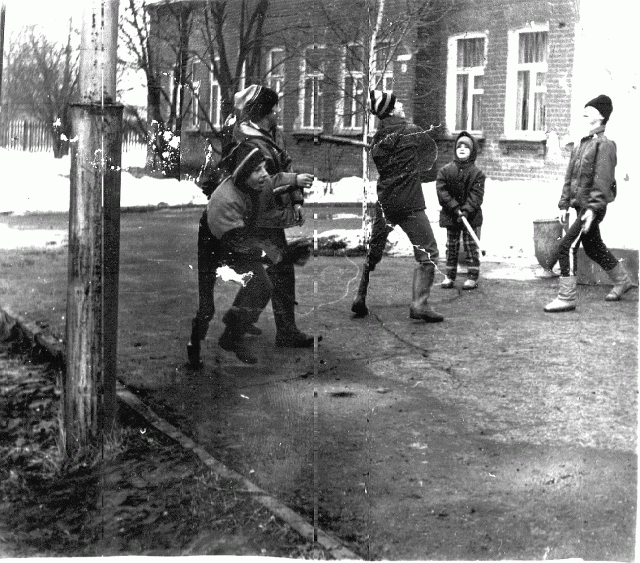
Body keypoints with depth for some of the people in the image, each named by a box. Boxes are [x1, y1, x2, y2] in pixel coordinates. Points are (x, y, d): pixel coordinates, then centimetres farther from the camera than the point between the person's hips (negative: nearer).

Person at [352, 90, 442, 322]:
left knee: (374, 251, 19)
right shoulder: (412, 132, -7)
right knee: (427, 252, 0)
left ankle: (360, 299, 20)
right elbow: (432, 155, 9)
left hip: (383, 204, 6)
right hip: (409, 205, -6)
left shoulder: (376, 138, 7)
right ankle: (420, 303, -10)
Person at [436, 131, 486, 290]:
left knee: (471, 247, 1)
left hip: (471, 216, -2)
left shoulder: (477, 173, -3)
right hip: (451, 216, 2)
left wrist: (466, 211, -23)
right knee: (451, 247, 9)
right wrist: (455, 208, -17)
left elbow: (477, 195, -10)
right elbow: (441, 191, -8)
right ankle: (450, 276, 16)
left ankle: (473, 277, 8)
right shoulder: (445, 170, 1)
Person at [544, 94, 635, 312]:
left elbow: (602, 180, -20)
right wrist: (564, 204, 12)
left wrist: (593, 208, -26)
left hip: (592, 208, -9)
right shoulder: (580, 145, 14)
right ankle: (622, 281, 41)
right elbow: (570, 177, 17)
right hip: (581, 205, 9)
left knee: (566, 247, -14)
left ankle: (566, 298, -10)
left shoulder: (604, 145, -12)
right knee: (594, 248, 21)